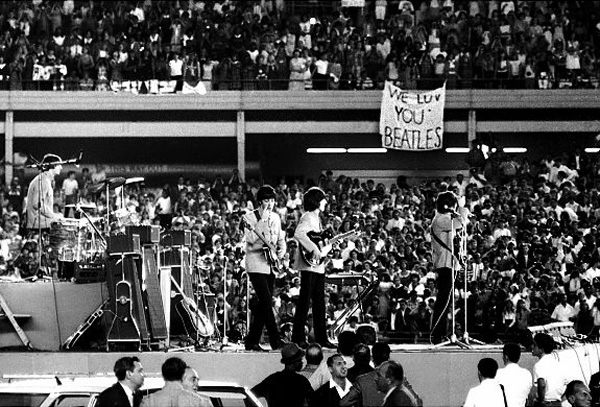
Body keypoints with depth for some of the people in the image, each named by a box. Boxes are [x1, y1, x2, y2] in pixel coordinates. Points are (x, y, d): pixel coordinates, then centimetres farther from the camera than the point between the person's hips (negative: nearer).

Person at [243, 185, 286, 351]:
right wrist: (262, 220, -21)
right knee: (266, 302, -14)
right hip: (256, 266, -7)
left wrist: (281, 251, 3)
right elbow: (251, 239, -19)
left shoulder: (275, 218, 13)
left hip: (271, 266, 7)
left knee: (263, 304, 6)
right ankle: (276, 341, -16)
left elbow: (281, 239, 22)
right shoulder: (250, 217, -6)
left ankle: (252, 341, 12)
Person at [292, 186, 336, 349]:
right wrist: (313, 248, -29)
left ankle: (321, 338, 16)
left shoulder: (316, 218, 19)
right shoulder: (308, 217, -11)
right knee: (304, 301, -7)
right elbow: (298, 234, -28)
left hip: (318, 266, 10)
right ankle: (298, 338, -4)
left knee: (319, 303, 11)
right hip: (309, 264, -10)